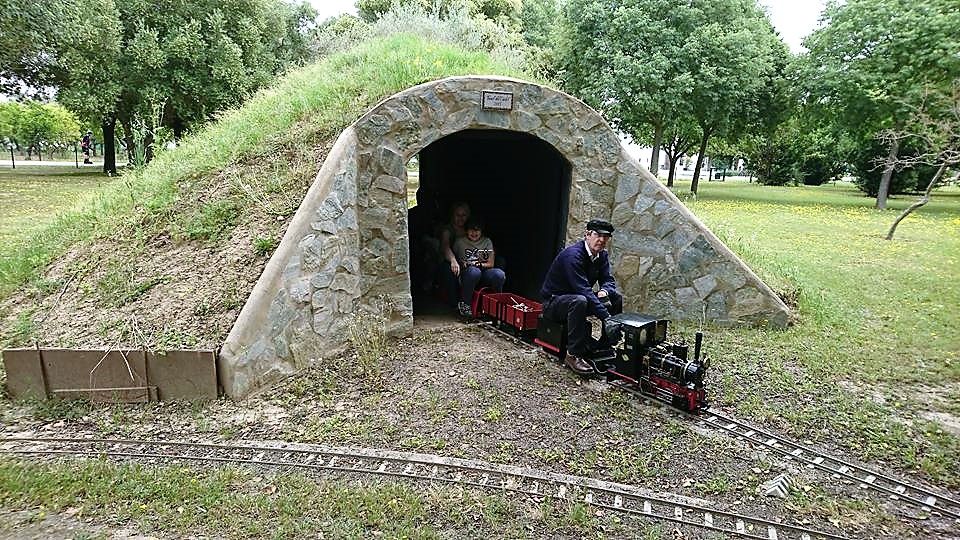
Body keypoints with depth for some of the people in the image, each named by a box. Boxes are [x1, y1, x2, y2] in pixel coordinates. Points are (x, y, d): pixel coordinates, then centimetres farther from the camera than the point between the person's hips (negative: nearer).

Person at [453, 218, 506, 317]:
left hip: (483, 273, 2)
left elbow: (490, 264, 7)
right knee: (474, 271, -40)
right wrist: (462, 264, -7)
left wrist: (478, 264, -11)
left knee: (500, 274, -31)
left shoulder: (487, 242, 10)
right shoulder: (460, 242, 6)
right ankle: (464, 304, -22)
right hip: (466, 274, -2)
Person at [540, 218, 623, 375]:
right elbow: (583, 290, -33)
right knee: (579, 301, -38)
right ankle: (573, 355, -30)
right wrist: (605, 315, -36)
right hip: (553, 302, -8)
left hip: (579, 297, 9)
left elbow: (608, 279, 4)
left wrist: (604, 291, -22)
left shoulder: (602, 255, 1)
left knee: (616, 298, 1)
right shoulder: (573, 255, -26)